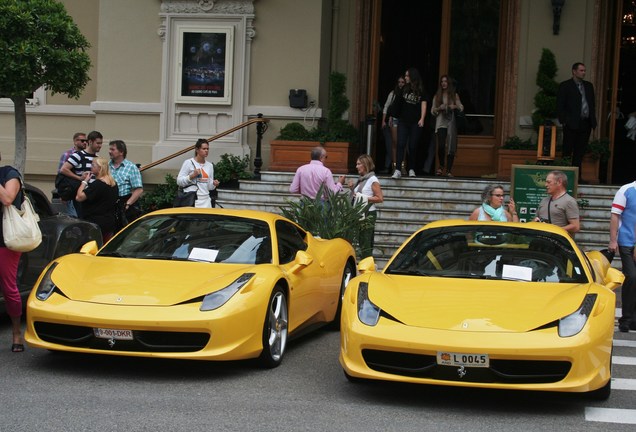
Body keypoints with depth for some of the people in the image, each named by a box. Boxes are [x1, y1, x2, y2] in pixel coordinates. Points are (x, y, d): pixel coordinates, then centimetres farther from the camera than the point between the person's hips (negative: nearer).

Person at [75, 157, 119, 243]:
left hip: (96, 223, -9)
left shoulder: (97, 184, -18)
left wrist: (84, 181, -8)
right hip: (110, 222, 9)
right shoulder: (113, 183, 10)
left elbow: (79, 197, -20)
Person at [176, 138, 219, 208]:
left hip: (205, 201, 5)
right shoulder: (188, 163, -2)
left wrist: (213, 184, -2)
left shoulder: (210, 165, 14)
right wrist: (192, 176, -16)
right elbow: (179, 181, -4)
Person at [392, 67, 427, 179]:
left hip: (415, 123, -2)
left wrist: (422, 119, -20)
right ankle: (397, 170, -16)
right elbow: (398, 102, 14)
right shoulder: (404, 89, 9)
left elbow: (423, 105, -7)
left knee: (413, 146, 4)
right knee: (401, 144, -9)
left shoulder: (421, 91, 0)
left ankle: (411, 169, 18)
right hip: (403, 121, 2)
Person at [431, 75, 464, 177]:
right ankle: (441, 166, 8)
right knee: (441, 146, -16)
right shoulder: (437, 96, 11)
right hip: (441, 123, 0)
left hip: (451, 123, 0)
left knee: (451, 147, -3)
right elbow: (432, 111, 10)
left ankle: (449, 171, 3)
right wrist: (439, 108, -10)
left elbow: (461, 108, 10)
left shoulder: (454, 95, 10)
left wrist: (455, 106, -11)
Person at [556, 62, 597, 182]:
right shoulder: (565, 86, -1)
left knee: (580, 151, 7)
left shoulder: (589, 86, 17)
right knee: (568, 151, -2)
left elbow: (593, 103, 18)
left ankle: (577, 176, 10)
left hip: (586, 123, 5)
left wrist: (593, 120, 9)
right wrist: (564, 121, -12)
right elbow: (560, 106, -4)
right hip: (572, 123, -5)